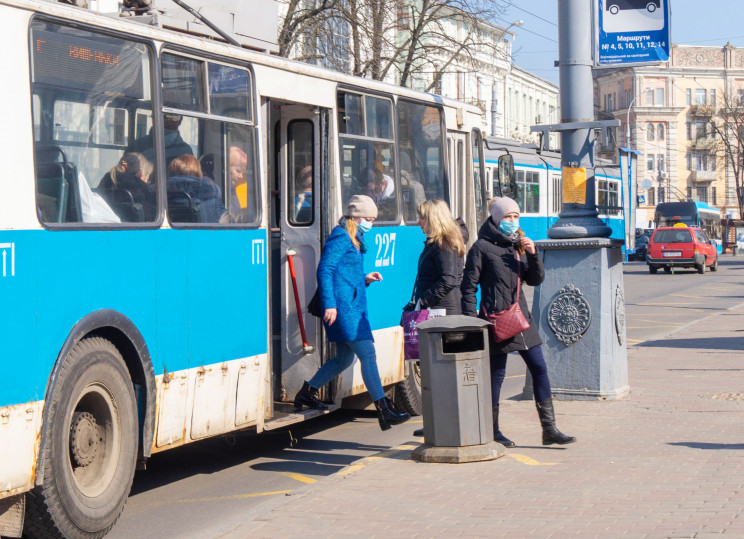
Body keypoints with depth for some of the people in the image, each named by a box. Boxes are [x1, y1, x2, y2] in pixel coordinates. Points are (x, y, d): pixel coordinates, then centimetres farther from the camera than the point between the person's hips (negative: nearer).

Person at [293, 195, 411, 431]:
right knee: (367, 354, -14)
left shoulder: (353, 239, 20)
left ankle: (307, 393, 27)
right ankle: (384, 410, -16)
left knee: (344, 359, 15)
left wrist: (365, 279, 10)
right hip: (343, 306, -11)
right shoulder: (340, 238, -10)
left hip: (352, 306, 11)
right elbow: (325, 270, -17)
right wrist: (329, 304, -23)